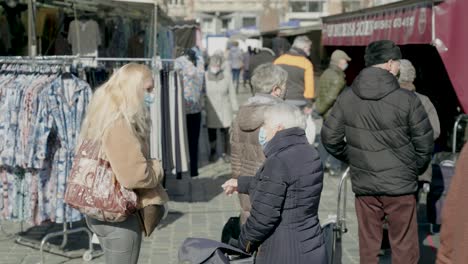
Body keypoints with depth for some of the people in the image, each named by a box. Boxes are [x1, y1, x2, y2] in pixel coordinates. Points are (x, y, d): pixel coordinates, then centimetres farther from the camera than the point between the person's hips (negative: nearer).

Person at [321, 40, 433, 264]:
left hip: (363, 184, 4)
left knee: (368, 245, 15)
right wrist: (415, 169, 11)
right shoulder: (407, 100, -13)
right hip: (400, 185, -3)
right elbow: (424, 143, -6)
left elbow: (330, 138, 2)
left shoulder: (346, 98, -2)